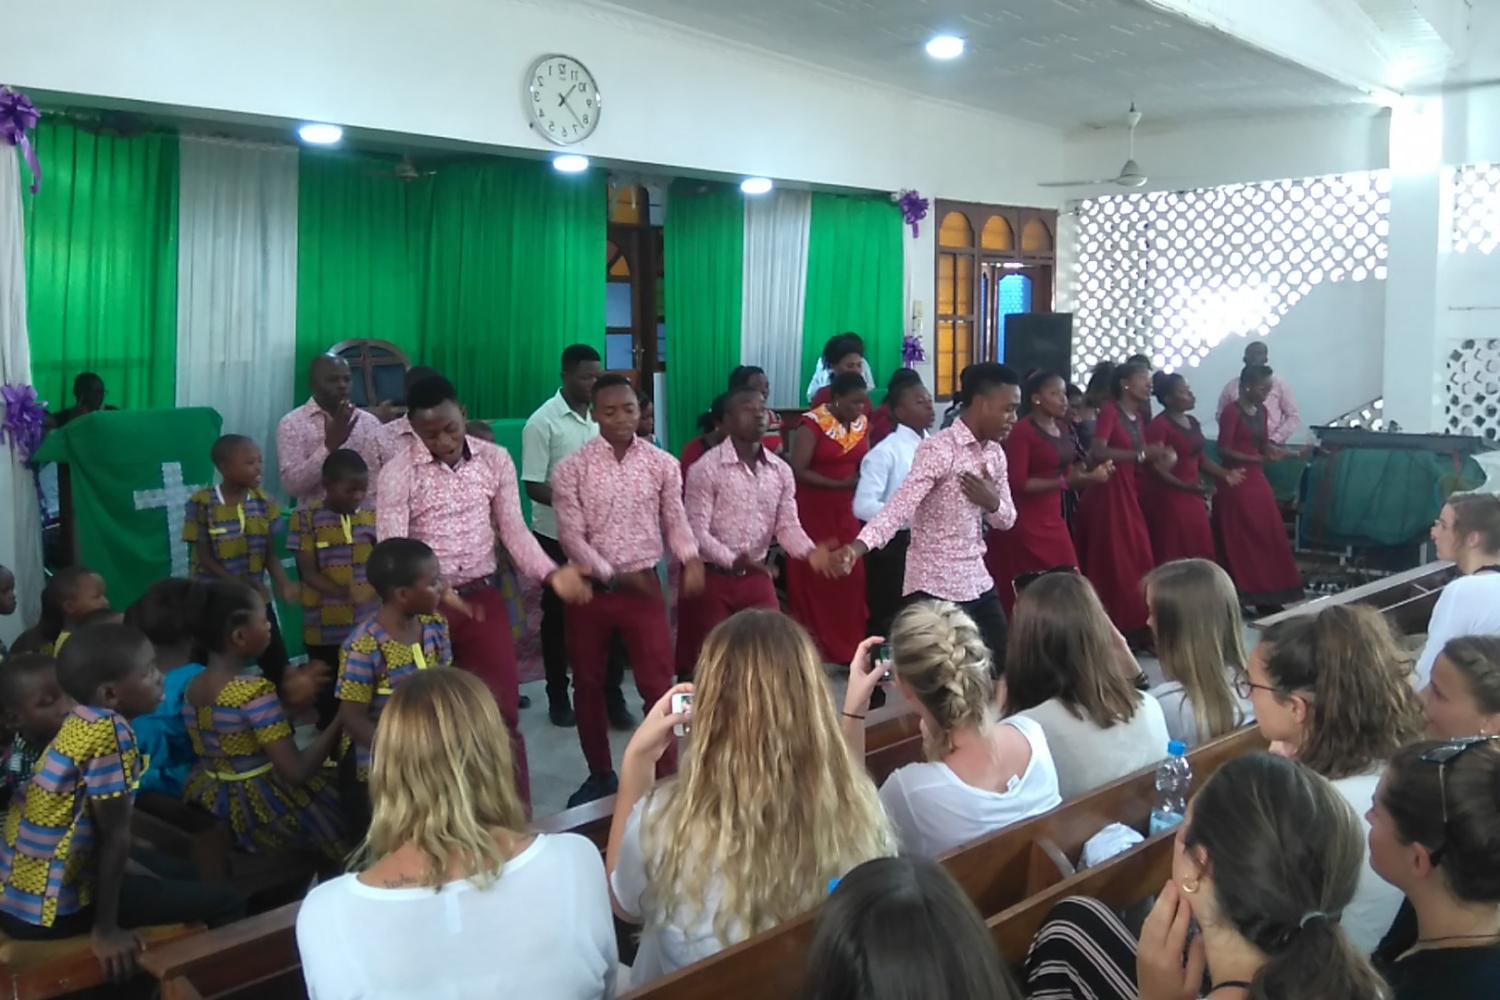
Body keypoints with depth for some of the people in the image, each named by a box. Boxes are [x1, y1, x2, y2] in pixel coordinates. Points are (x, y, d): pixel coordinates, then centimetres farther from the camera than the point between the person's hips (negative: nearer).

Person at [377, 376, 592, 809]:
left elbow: (513, 530, 3)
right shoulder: (398, 473, -9)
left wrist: (552, 574, -13)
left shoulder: (496, 460, 0)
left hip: (483, 598, 2)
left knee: (502, 709, 4)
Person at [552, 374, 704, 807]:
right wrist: (613, 576, -18)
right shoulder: (571, 468, -5)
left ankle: (666, 778, 13)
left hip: (645, 586, 0)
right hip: (590, 587, 0)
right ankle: (600, 774, 29)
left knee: (658, 684, 0)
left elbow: (675, 521, 1)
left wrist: (692, 560, -19)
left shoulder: (662, 464, 0)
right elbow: (571, 536, -8)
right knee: (588, 685, 11)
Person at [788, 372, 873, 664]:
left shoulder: (862, 424, 7)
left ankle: (848, 650, 15)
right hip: (812, 513, -6)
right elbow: (798, 471, -18)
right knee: (813, 579, -1)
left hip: (845, 513, 6)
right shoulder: (813, 424, -13)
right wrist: (840, 484, -22)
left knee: (850, 578, 4)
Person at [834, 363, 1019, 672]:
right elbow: (901, 505, -27)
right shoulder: (938, 449, -16)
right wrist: (859, 545, -42)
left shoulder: (995, 454, 8)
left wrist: (992, 502, -8)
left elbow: (1007, 519, 16)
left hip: (977, 580, 8)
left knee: (1001, 665, 12)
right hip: (936, 585, -8)